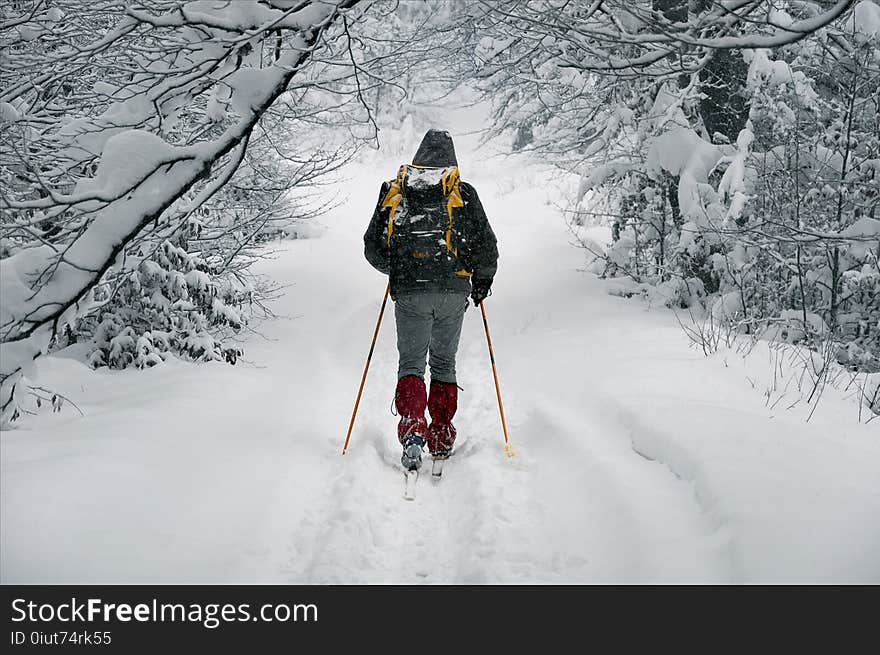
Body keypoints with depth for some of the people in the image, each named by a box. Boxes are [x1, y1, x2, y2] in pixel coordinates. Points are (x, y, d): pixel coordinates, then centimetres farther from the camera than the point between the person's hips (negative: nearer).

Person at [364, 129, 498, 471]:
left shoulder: (393, 191, 7)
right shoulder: (462, 193, 4)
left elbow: (373, 248, 10)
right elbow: (486, 247, 1)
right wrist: (482, 279, 19)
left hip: (408, 293, 0)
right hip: (453, 292, 0)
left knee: (411, 363, 6)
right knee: (443, 363, 13)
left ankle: (412, 430, -15)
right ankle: (441, 439, 16)